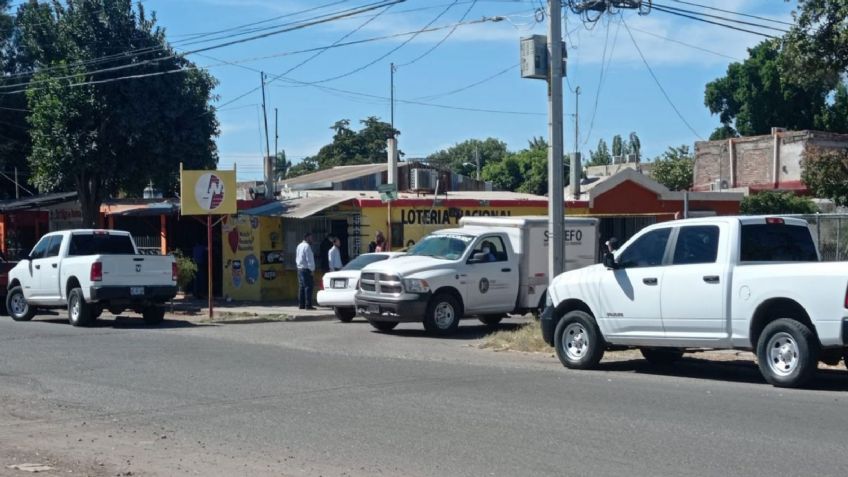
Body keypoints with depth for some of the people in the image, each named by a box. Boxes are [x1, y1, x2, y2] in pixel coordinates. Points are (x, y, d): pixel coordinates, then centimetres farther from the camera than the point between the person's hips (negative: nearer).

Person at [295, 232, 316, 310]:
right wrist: (312, 269, -12)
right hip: (306, 269, -10)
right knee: (308, 287, -9)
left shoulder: (299, 246, 15)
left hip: (299, 269, 10)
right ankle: (308, 305, -11)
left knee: (301, 287, 11)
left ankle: (301, 304, 13)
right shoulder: (307, 246, -14)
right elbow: (309, 259, -16)